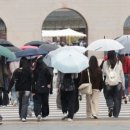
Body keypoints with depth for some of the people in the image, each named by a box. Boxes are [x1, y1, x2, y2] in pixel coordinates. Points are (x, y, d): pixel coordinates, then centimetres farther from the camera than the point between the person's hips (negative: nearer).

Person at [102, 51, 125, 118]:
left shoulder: (105, 63, -4)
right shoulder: (119, 63, -2)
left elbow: (103, 73, -1)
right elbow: (122, 74, 2)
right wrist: (123, 84, 9)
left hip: (108, 84, 0)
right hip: (118, 84, 0)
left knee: (108, 97, 16)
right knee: (117, 99, 8)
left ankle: (110, 107, -11)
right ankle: (116, 114, 8)